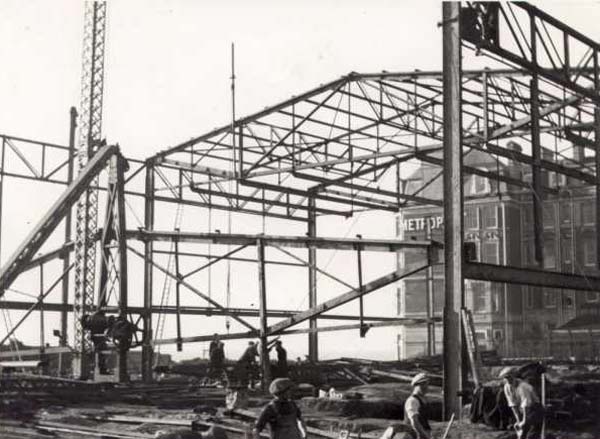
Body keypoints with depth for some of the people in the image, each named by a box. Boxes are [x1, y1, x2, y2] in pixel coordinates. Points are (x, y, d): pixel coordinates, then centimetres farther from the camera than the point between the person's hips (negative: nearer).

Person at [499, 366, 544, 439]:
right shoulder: (507, 387, -6)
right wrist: (518, 421, -9)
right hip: (522, 411, 7)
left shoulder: (522, 386, -27)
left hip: (535, 409, -7)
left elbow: (526, 405, -27)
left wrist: (524, 421, -26)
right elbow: (513, 405, -5)